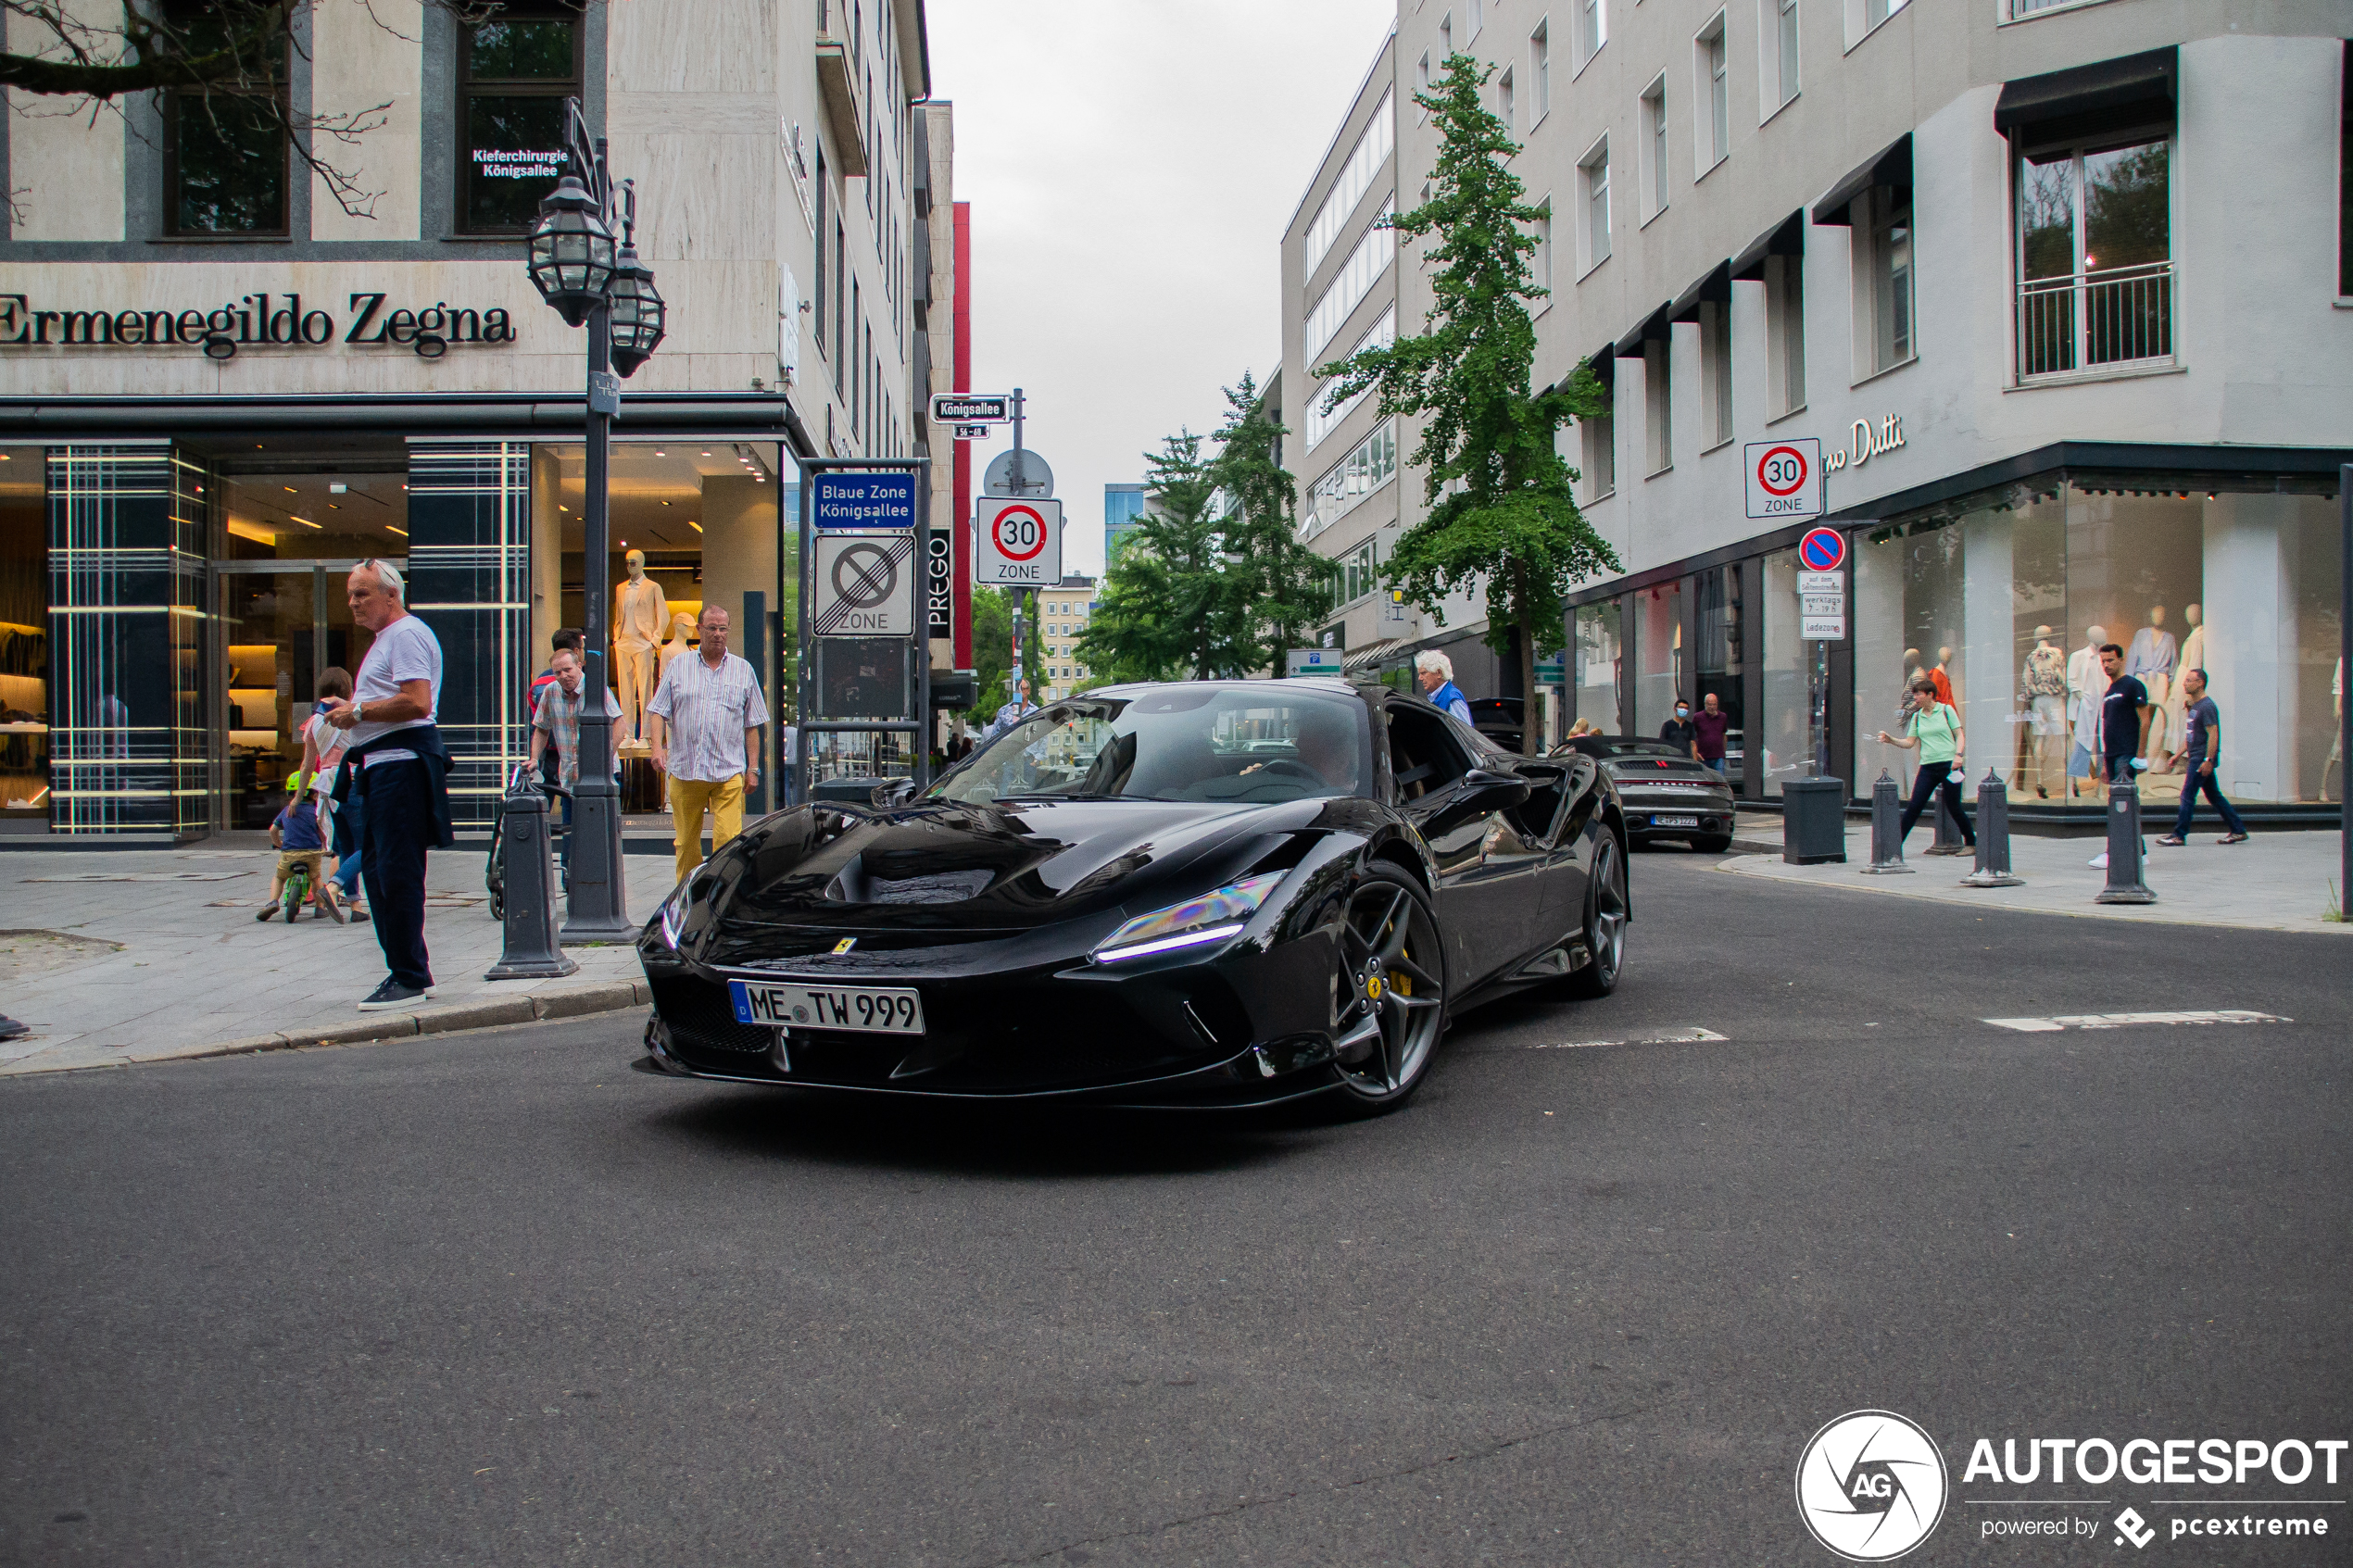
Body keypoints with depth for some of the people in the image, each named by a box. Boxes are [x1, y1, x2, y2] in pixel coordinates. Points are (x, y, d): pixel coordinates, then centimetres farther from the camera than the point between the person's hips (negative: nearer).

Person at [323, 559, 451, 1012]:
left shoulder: (406, 634, -9)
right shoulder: (386, 638, 25)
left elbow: (416, 702, -21)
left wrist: (358, 711, -12)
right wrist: (349, 712, 15)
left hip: (402, 764, -11)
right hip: (379, 766, 11)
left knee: (397, 872, -10)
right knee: (376, 870, 12)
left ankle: (411, 979, -7)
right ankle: (404, 970, 17)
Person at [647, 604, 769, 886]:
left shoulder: (743, 671, 11)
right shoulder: (678, 667, 10)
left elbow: (752, 725, 11)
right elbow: (658, 711, 7)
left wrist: (753, 768, 6)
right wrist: (657, 747, -10)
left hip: (729, 772, -1)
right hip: (684, 769, 1)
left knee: (728, 841, -12)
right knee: (686, 842, 8)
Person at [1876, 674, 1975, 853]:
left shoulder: (1947, 710, 1)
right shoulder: (1917, 717, 11)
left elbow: (1959, 735, 0)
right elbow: (1909, 742, 9)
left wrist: (1958, 754, -14)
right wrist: (1891, 740, -7)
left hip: (1949, 765, -3)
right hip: (1927, 767, 3)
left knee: (1954, 807, 1)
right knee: (1913, 806, -4)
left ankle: (1971, 842, 19)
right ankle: (1896, 843, -3)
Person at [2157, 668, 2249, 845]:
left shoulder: (2207, 706, -14)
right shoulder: (2194, 706, 16)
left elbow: (2213, 734, -20)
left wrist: (2208, 760, -24)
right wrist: (2179, 755, 21)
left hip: (2202, 758, -10)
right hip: (2196, 757, 10)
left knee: (2187, 796, -8)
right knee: (2214, 796, 12)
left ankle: (2179, 836, -5)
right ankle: (2238, 830, 17)